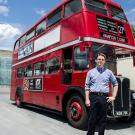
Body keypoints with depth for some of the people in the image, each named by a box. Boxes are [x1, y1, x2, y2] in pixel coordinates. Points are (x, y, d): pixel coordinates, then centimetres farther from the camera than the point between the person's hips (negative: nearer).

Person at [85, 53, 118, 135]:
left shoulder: (109, 72, 9)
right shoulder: (90, 72, 6)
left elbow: (115, 84, 15)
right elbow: (87, 87, 4)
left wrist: (113, 96, 7)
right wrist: (87, 99, -3)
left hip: (104, 97, 1)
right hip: (93, 97, -1)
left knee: (103, 119, 9)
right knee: (92, 118, 4)